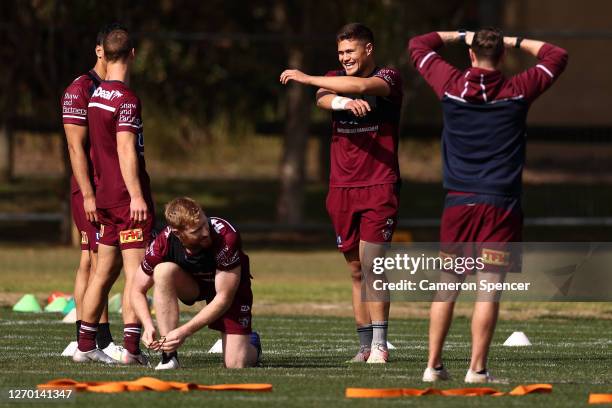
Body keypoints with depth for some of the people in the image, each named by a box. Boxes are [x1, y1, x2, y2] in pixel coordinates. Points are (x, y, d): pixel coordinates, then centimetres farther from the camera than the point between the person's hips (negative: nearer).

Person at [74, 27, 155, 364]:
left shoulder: (96, 95, 11)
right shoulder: (125, 99, -13)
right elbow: (126, 150, -18)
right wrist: (137, 196, -19)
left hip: (104, 194, 8)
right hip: (128, 197, -8)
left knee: (104, 271, 12)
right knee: (136, 272, -7)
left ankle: (85, 346, 14)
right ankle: (131, 347, -12)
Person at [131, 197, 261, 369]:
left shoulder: (226, 237, -37)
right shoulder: (163, 243, -28)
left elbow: (224, 298, -31)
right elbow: (137, 291, -14)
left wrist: (184, 332, -36)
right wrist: (149, 326, -32)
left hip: (231, 286, -2)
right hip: (192, 283, 2)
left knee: (236, 365, -17)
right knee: (163, 271, -32)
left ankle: (252, 344, 24)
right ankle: (169, 357, -23)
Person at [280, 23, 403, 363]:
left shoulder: (388, 78, -3)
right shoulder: (335, 79, 12)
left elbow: (362, 86, -24)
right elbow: (323, 99, -11)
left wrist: (308, 78, -20)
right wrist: (346, 103, -35)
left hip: (379, 186, -5)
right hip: (342, 188, 5)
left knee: (370, 265, -13)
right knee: (357, 271, 7)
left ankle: (380, 346, -11)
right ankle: (366, 347, 11)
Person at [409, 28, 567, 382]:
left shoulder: (451, 85, 2)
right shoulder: (518, 91, -1)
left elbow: (418, 45, 18)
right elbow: (558, 57, 13)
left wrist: (459, 35, 26)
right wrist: (517, 42, 17)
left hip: (458, 202, 2)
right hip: (501, 203, -2)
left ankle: (434, 365, 12)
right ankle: (477, 369, -7)